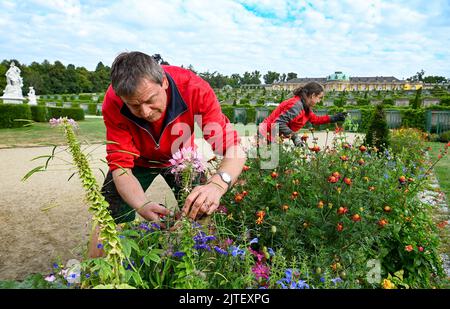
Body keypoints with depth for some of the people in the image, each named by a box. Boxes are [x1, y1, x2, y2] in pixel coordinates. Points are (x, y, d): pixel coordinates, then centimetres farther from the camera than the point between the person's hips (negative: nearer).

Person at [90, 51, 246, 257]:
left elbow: (234, 149, -36)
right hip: (138, 161, 0)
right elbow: (121, 166, -28)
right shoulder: (113, 103, -31)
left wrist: (217, 184, -56)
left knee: (201, 212, -9)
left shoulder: (195, 88, -34)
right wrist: (142, 206, -47)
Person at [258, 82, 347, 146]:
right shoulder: (296, 105, -22)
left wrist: (333, 118, 21)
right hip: (268, 136, -10)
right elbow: (279, 123, -28)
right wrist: (294, 136, -26)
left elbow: (315, 119, 25)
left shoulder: (305, 107, 10)